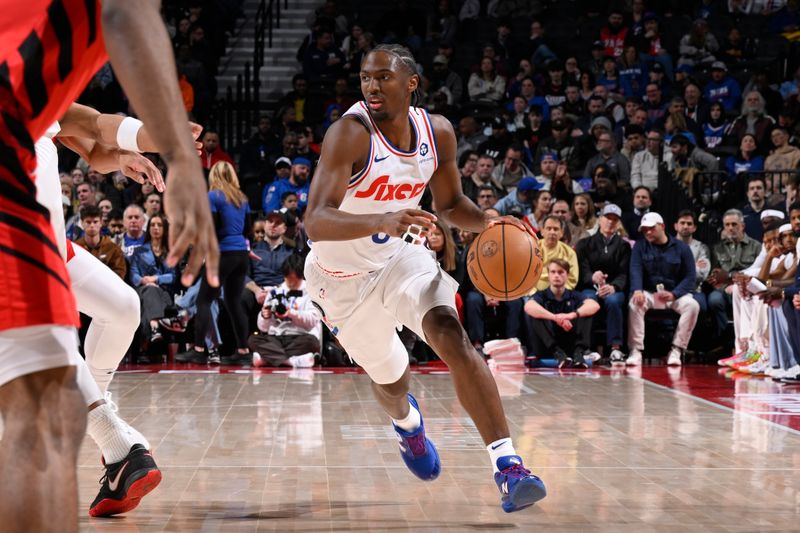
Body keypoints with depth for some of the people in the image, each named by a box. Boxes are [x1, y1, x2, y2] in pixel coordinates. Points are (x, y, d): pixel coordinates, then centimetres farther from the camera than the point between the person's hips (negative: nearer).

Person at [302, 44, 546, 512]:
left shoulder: (438, 132, -11)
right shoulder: (350, 134, -29)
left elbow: (451, 204, 6)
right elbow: (315, 222, -39)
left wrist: (486, 223, -16)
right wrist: (382, 221, -56)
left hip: (399, 256, 3)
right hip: (342, 277, -2)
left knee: (452, 334, -23)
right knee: (391, 379, 14)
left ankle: (507, 466, -26)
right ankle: (407, 421, 54)